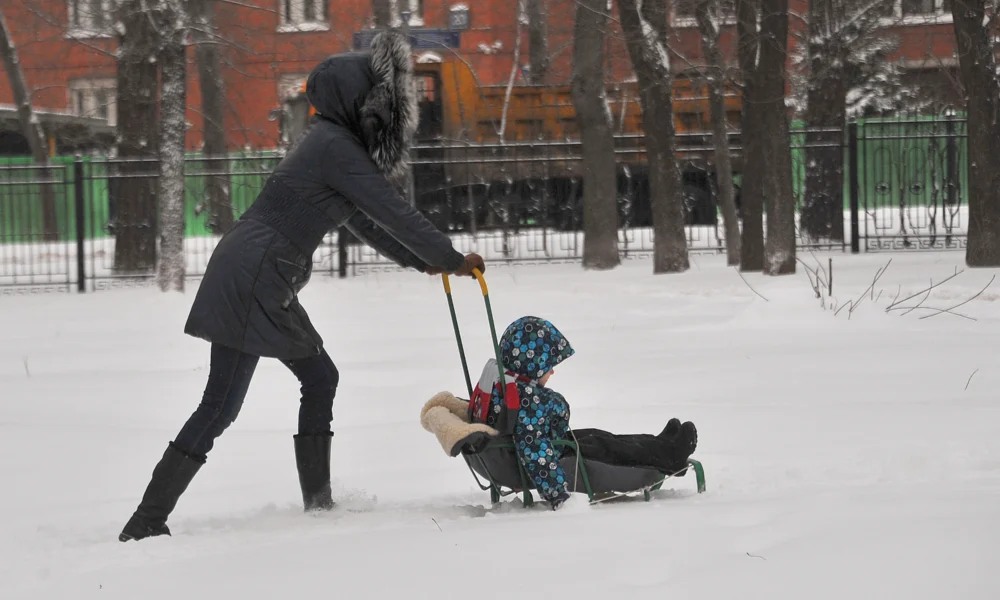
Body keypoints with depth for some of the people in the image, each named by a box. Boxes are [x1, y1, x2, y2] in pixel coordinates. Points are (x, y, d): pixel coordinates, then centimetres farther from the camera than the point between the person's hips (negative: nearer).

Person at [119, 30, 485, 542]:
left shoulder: (334, 143, 17)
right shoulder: (336, 147, -13)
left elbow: (366, 222, 27)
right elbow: (393, 212, -12)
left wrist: (422, 261, 25)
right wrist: (453, 260, -3)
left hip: (265, 284, 10)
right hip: (248, 282, -10)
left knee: (319, 378, 16)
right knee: (221, 405, -9)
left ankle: (318, 502, 20)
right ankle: (145, 524, -8)